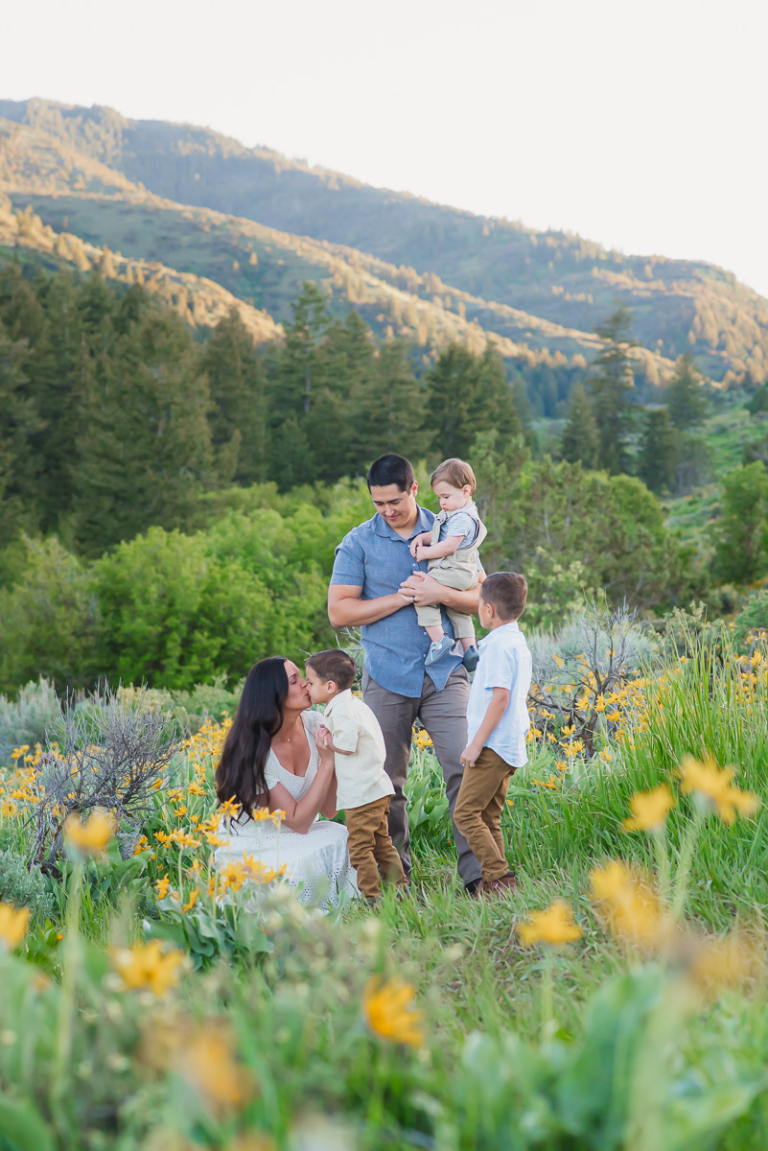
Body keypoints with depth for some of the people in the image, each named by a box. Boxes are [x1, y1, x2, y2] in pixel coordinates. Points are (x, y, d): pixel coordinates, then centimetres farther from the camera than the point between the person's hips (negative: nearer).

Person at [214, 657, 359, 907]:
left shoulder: (313, 724, -7)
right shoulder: (253, 750, -23)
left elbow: (329, 810, -6)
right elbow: (298, 821, -22)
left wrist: (333, 754, -20)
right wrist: (327, 761, -25)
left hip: (294, 839, 6)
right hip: (251, 848, -6)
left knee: (342, 839, -23)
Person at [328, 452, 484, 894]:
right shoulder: (358, 543, 2)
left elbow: (480, 597, 7)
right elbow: (339, 611, -4)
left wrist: (440, 594, -14)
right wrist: (402, 597, -11)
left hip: (445, 672, 1)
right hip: (388, 678, 0)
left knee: (466, 767, -9)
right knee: (387, 780, 3)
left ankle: (478, 870, -6)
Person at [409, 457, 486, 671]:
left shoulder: (462, 519, -17)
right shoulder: (451, 514, 17)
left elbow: (448, 546, -24)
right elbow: (437, 535, 19)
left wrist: (424, 553, -14)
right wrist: (421, 538, 0)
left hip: (454, 572, -11)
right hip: (458, 575, 11)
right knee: (456, 610, 23)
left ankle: (438, 638, -20)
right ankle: (470, 649, 27)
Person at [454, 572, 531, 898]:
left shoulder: (498, 645, -15)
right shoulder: (518, 642, 17)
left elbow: (501, 697, -22)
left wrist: (476, 744, -20)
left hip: (493, 746, -10)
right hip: (511, 747, 10)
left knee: (466, 813, -9)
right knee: (489, 817, 12)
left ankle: (500, 877, -12)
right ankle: (495, 883, 11)